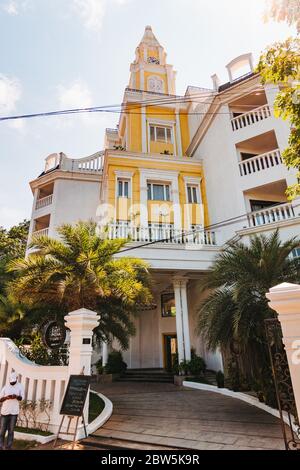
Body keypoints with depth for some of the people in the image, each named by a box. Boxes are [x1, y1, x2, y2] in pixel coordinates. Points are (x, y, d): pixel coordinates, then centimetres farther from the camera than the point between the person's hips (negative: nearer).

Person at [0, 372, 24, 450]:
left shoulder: (20, 386, 1)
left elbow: (21, 397, -6)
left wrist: (16, 396, -28)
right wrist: (6, 397, -19)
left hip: (14, 412, -1)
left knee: (11, 431, 3)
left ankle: (8, 447, 11)